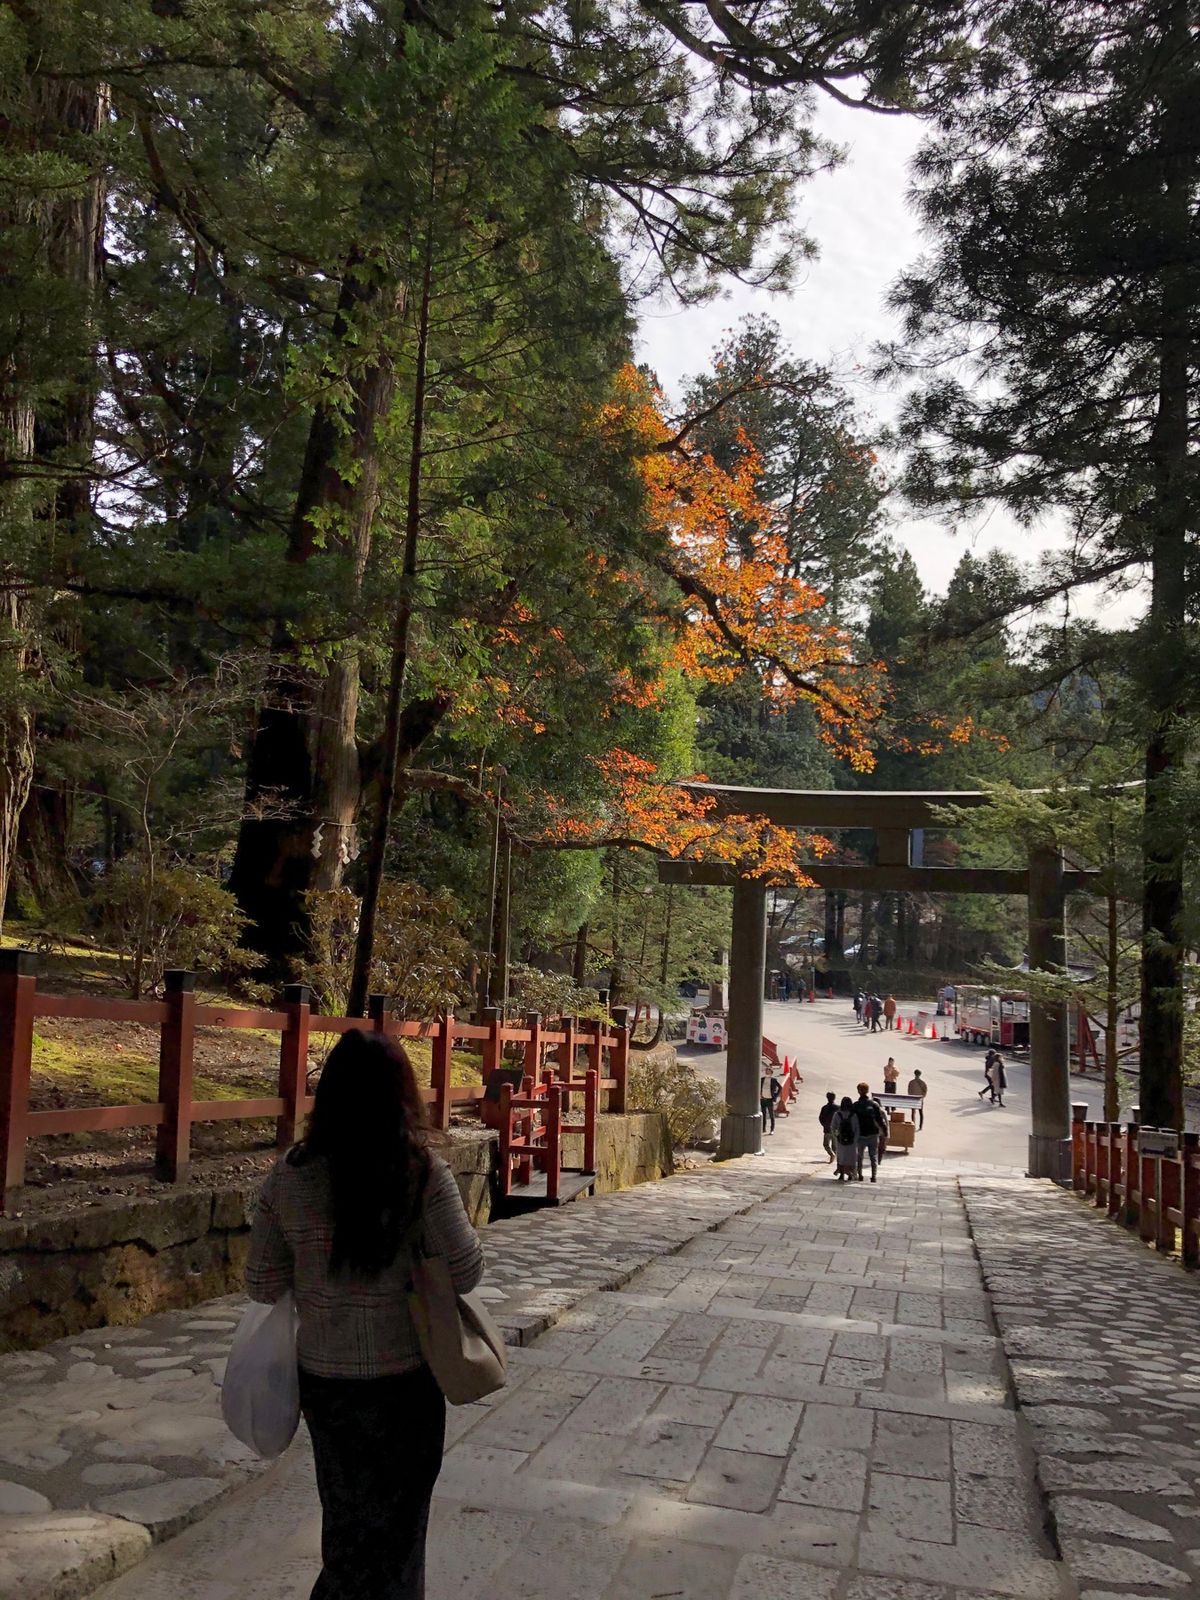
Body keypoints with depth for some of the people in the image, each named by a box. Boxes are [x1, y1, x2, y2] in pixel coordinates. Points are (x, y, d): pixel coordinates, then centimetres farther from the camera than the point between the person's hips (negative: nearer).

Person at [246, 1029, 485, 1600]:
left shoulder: (290, 1175, -8)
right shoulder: (422, 1173, -18)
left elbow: (262, 1285, -2)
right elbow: (466, 1272, -12)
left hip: (321, 1376, 3)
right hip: (403, 1378, -3)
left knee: (346, 1518, 24)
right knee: (395, 1527, 17)